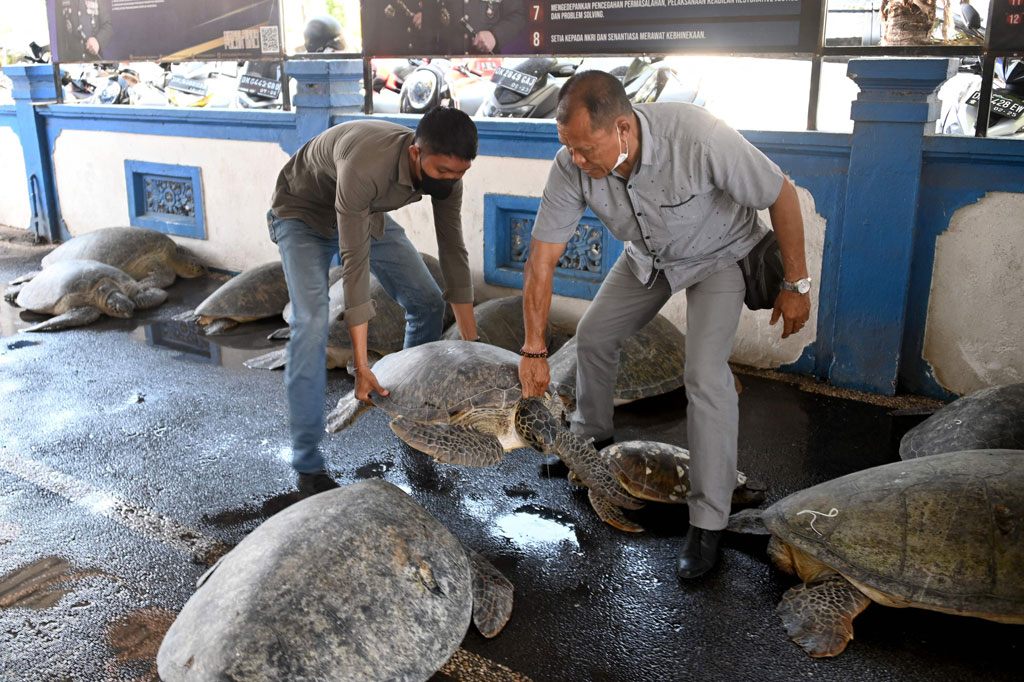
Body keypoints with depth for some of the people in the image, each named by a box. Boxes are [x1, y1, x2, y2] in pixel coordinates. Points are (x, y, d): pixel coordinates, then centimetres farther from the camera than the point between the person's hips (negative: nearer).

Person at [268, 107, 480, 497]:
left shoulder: (445, 172, -22)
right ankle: (307, 465, -16)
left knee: (428, 304, 1)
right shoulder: (365, 167, -43)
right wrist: (361, 367, -38)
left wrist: (472, 347, -10)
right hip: (303, 215, -6)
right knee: (311, 323, -25)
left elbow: (453, 253, -13)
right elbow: (355, 265, -40)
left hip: (369, 214, 7)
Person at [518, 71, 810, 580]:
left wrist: (797, 284, -18)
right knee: (594, 334, 10)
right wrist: (534, 351, -20)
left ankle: (707, 522, -5)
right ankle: (591, 438, 39)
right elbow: (542, 258, -21)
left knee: (705, 376, -18)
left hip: (718, 254, -5)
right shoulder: (572, 166, -28)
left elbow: (782, 196, -26)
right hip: (648, 255, 5)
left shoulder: (700, 139, -41)